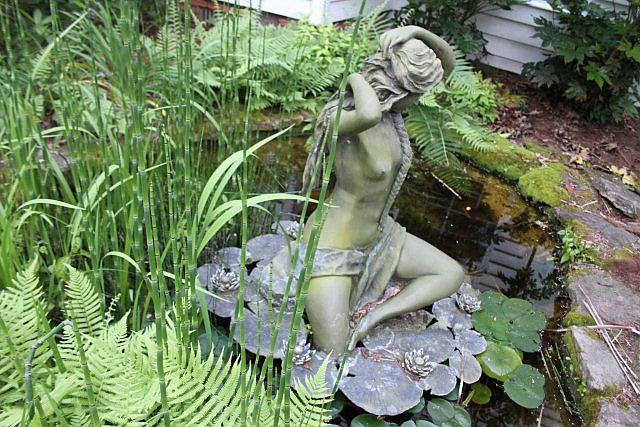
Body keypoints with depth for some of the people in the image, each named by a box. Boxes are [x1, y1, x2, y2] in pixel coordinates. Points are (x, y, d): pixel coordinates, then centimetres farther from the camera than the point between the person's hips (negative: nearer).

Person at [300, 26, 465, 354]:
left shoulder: (389, 102, -8)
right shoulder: (344, 120, -32)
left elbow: (448, 63, -1)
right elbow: (369, 115, -58)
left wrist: (418, 33, -21)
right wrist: (356, 78, -34)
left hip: (377, 235, 8)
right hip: (332, 249, -8)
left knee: (452, 275, 11)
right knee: (333, 357, -3)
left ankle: (369, 319, 5)